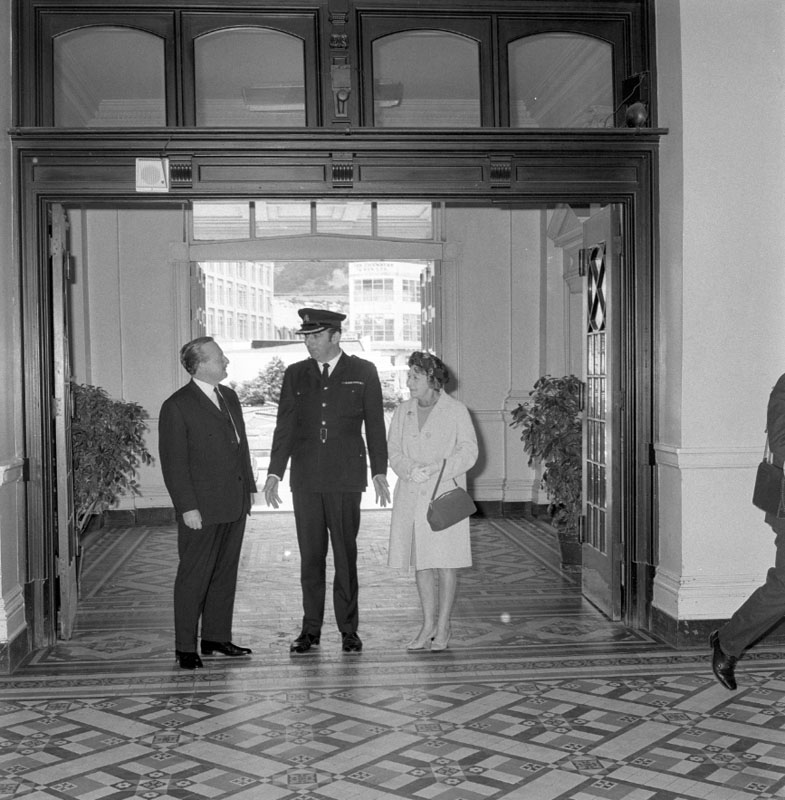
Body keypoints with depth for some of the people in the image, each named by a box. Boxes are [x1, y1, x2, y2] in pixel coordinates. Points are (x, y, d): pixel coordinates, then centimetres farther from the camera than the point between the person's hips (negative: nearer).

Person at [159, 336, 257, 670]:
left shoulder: (229, 397, 13)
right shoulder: (176, 407, -10)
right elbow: (173, 464, -12)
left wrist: (249, 487, 14)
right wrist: (187, 507, -16)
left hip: (234, 504, 7)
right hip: (202, 508, -7)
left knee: (225, 574, 13)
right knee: (194, 577, 0)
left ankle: (217, 637, 24)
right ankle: (185, 647, 9)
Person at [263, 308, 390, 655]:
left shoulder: (363, 372, 4)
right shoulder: (295, 374, 9)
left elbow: (375, 425, 5)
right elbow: (284, 426, 8)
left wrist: (379, 473, 1)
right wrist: (274, 473, 2)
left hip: (345, 478, -2)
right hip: (305, 479, 2)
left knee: (345, 555, 3)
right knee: (310, 556, 6)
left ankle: (348, 629, 12)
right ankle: (311, 630, 15)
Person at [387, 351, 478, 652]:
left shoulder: (456, 411, -1)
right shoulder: (403, 412, 12)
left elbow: (468, 452, -6)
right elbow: (393, 451, 8)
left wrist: (434, 470, -17)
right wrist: (409, 469, -13)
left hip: (444, 494, -4)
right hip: (411, 497, 4)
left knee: (446, 562, 0)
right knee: (421, 563, 6)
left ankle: (443, 627, 10)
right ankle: (428, 625, 16)